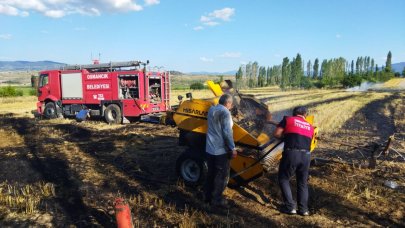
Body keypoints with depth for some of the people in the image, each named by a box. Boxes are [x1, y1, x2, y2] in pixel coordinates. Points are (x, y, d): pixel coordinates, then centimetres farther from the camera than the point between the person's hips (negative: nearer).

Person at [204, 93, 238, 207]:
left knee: (211, 173, 18)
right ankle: (216, 199, 12)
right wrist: (233, 148, -16)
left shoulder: (211, 109, 8)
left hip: (209, 148, 8)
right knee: (222, 175, 6)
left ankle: (207, 196, 27)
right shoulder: (225, 112, -17)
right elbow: (227, 132, -22)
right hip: (221, 150, -8)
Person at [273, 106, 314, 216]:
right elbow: (308, 142, 20)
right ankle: (303, 209, 18)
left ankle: (290, 207, 9)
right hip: (306, 156, 4)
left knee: (283, 179, 14)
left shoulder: (288, 119, 10)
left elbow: (276, 134, 5)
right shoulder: (310, 127, 21)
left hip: (291, 153, -3)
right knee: (302, 183, 20)